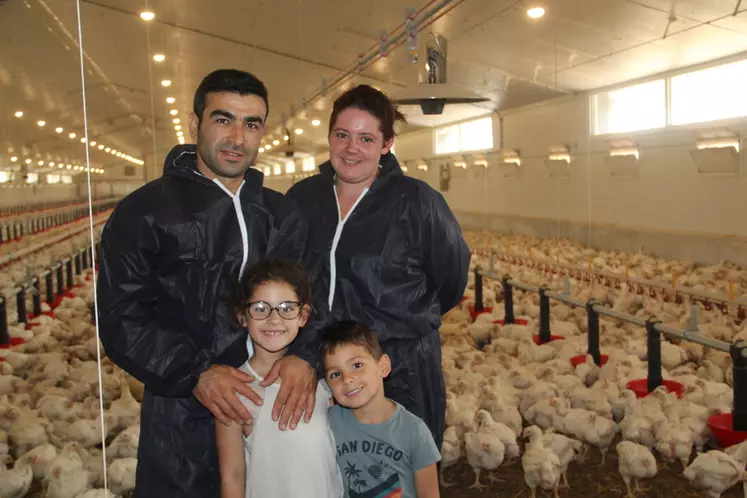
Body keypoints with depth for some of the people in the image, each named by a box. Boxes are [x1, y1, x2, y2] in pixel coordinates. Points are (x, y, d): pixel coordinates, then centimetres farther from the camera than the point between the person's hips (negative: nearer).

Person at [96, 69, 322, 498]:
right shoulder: (145, 212, -5)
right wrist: (194, 374, -21)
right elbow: (122, 317, -9)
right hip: (183, 419, -4)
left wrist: (306, 355, -18)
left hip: (276, 409, 4)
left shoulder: (282, 215, 8)